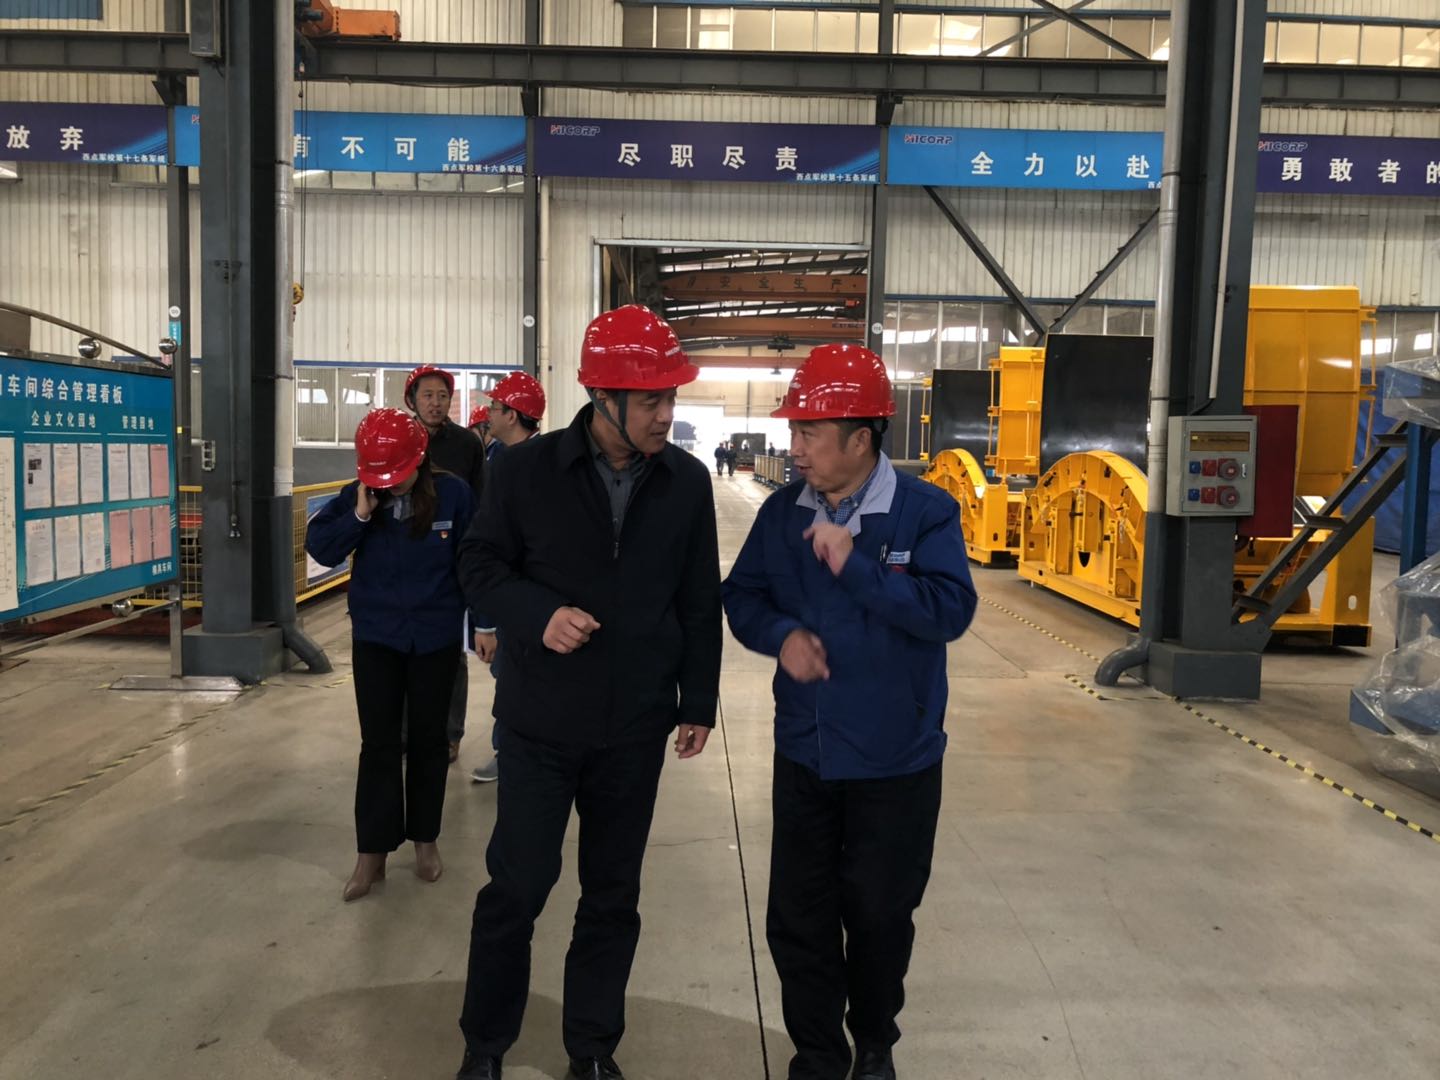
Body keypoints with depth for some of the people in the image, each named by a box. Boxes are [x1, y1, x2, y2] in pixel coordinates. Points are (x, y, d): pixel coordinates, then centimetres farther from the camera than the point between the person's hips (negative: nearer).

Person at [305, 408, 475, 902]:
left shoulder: (452, 494, -11)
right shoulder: (356, 496, -5)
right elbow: (319, 549, -9)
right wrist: (359, 514, -22)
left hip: (436, 638, -1)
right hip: (375, 637, 1)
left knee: (428, 740, 12)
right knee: (378, 743, 3)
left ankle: (425, 839, 27)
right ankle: (372, 851, 12)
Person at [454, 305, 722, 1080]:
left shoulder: (688, 482, -3)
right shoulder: (527, 470, -9)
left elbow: (699, 603, 5)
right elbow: (479, 564, -1)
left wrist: (699, 702, 6)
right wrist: (537, 614, -19)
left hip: (635, 730, 2)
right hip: (539, 723, -2)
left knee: (613, 896, 14)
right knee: (516, 887, 8)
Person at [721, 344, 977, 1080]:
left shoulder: (926, 511, -14)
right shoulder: (783, 511, -1)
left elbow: (950, 610, -24)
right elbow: (742, 597, 6)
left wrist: (854, 565, -28)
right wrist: (782, 634, -15)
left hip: (895, 761, -3)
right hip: (802, 754, 3)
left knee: (880, 915, 15)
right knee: (797, 917, 11)